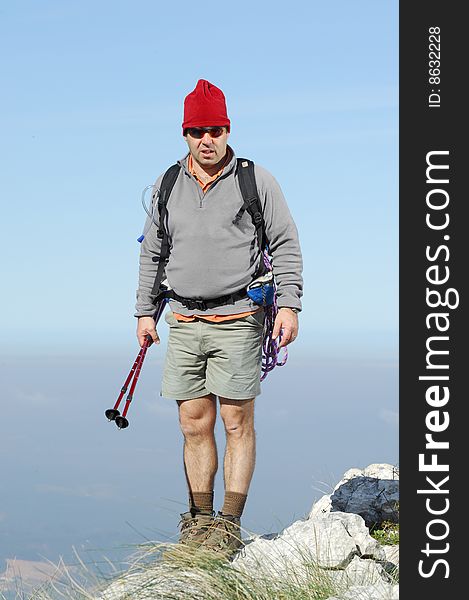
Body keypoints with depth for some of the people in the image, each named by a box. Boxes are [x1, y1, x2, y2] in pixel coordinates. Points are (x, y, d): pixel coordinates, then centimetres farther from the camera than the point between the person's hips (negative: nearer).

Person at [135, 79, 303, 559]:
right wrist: (145, 311, 16)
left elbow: (285, 244, 2)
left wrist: (288, 304, -6)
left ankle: (230, 523, 3)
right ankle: (198, 519, 14)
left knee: (237, 422, -3)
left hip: (237, 320, -3)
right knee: (194, 424, 5)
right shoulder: (167, 186, 11)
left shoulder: (256, 180, 1)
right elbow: (152, 253, 19)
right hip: (184, 322, 3)